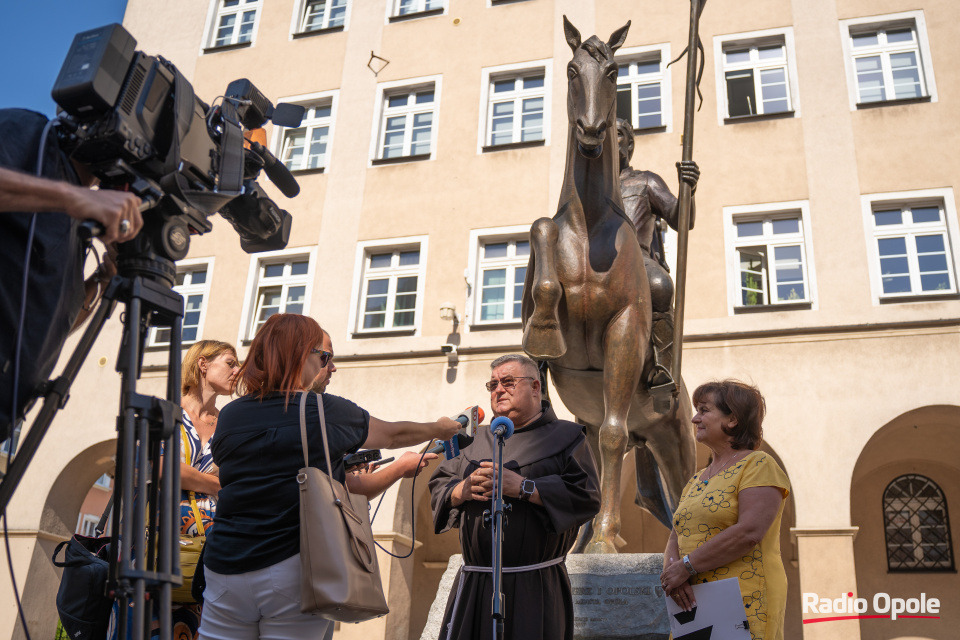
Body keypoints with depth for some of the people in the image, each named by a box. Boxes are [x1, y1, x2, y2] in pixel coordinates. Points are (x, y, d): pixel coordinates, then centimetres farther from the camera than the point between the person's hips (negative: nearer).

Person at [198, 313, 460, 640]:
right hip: (293, 570, -3)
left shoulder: (228, 416, 7)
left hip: (225, 568, 4)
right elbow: (392, 434, 13)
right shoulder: (327, 411, -3)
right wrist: (440, 428, 32)